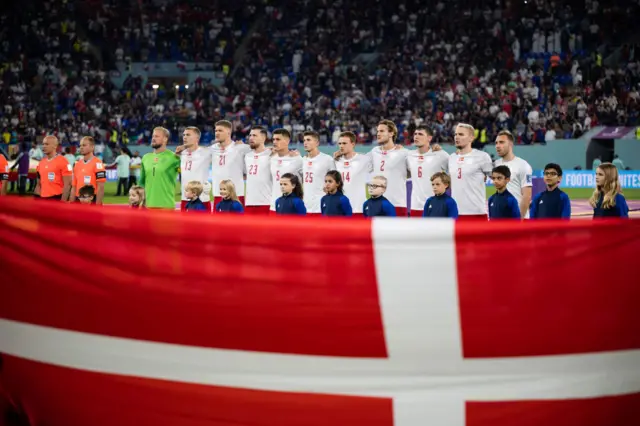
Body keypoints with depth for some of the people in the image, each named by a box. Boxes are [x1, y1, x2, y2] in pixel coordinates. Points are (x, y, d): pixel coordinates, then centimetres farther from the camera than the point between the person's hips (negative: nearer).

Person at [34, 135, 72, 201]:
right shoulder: (41, 163, 13)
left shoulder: (62, 162, -7)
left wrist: (63, 202, -17)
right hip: (43, 200, 7)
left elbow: (67, 185, -11)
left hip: (57, 199, -7)